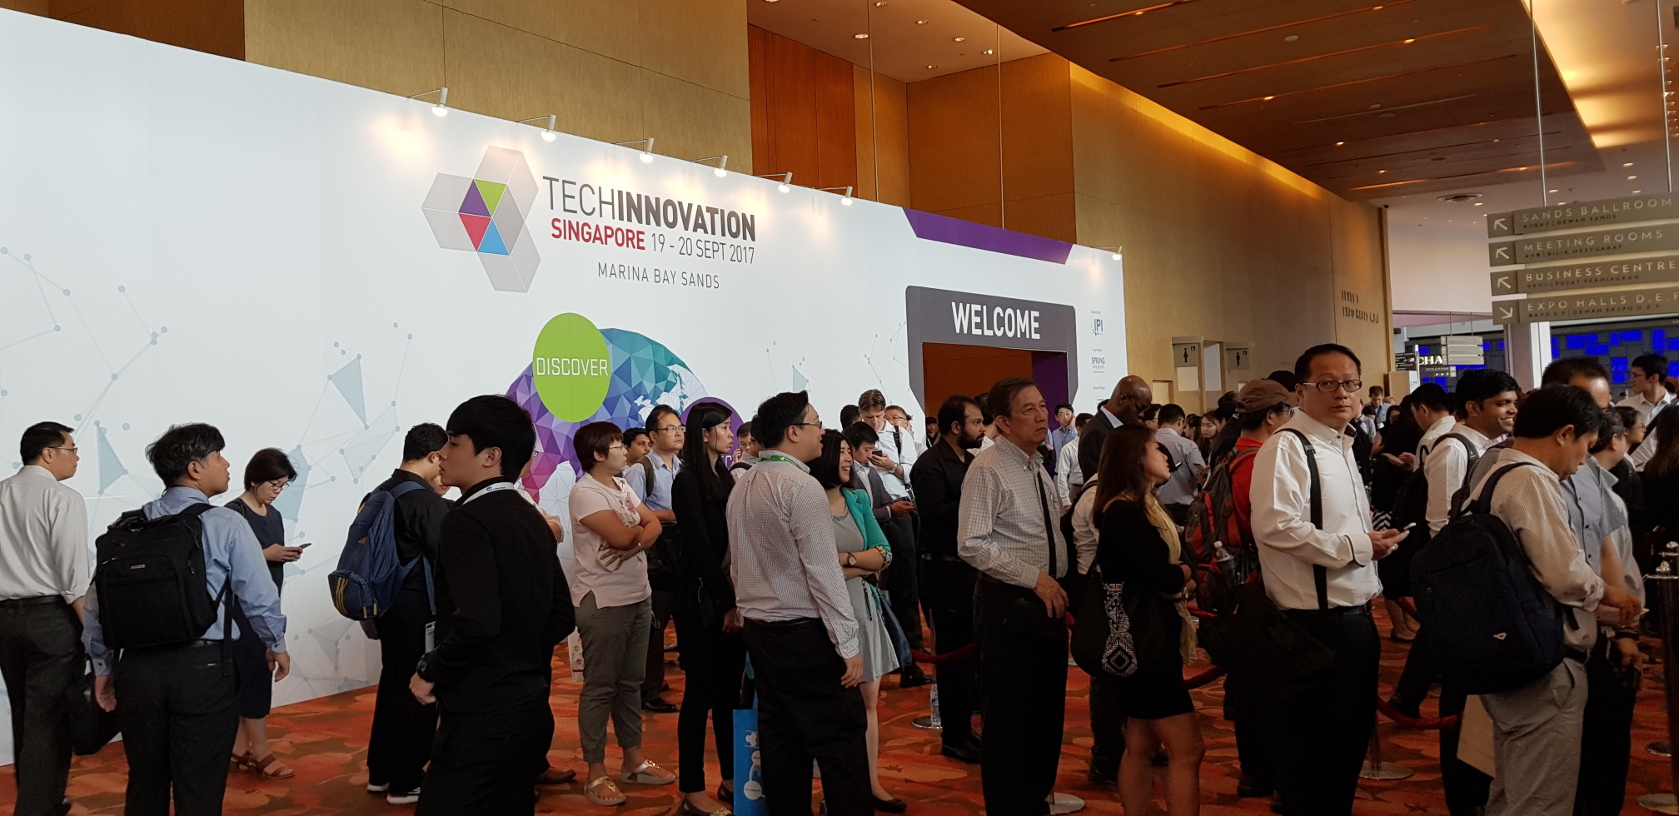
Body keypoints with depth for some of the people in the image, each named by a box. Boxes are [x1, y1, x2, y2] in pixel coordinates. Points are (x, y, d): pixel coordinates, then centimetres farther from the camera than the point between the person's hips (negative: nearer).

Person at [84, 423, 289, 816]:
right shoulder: (225, 524, -8)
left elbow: (97, 599, 7)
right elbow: (259, 595, -5)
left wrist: (103, 666, 18)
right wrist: (277, 645, 12)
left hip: (138, 666, 5)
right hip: (204, 667, -4)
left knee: (144, 783, 18)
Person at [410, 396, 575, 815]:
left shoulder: (468, 520, -15)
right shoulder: (532, 519, 11)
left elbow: (476, 621, -27)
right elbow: (561, 617, 15)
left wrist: (430, 671, -12)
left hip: (482, 717, -9)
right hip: (529, 710, 9)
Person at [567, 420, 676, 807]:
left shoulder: (623, 486, 12)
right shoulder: (585, 492, -14)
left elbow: (654, 525, 3)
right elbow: (621, 536, -23)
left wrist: (635, 544, -17)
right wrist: (639, 529, -1)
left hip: (638, 597, 8)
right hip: (604, 602, -8)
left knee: (631, 683, 15)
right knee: (600, 687, 0)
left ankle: (634, 759, 26)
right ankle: (596, 773, 8)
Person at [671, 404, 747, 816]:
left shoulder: (726, 478, 12)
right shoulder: (688, 481, -9)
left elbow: (735, 540, 9)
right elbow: (701, 547, -14)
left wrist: (738, 599, 1)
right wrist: (726, 602, -14)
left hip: (732, 597, 7)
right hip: (702, 600, -7)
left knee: (730, 689, 10)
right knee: (701, 691, -1)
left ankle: (731, 779, 20)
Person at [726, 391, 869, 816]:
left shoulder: (741, 486, 10)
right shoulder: (802, 487, -15)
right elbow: (823, 573, -18)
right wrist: (848, 645, -15)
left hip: (758, 630, 9)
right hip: (804, 633, -8)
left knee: (780, 739, 13)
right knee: (842, 740, -4)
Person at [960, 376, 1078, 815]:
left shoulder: (1038, 469, 12)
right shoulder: (988, 469, -15)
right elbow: (972, 545, -22)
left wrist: (1061, 583, 8)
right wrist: (1035, 577, -22)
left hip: (1049, 601, 8)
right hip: (1009, 604, -8)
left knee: (1049, 712, 18)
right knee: (1008, 716, 3)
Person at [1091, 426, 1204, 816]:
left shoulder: (1140, 507, 13)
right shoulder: (1125, 512, -18)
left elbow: (1159, 572, 8)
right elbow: (1166, 578, -21)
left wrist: (1173, 577, -12)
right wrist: (1184, 572, -1)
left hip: (1149, 639, 10)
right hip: (1145, 640, -10)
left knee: (1141, 747, 14)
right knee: (1188, 749, -8)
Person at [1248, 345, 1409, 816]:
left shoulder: (1341, 449, 15)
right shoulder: (1287, 447, -16)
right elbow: (1276, 526, -28)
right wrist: (1358, 545, -20)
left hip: (1354, 618, 10)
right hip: (1315, 623, -10)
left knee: (1351, 737, 20)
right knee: (1311, 751, 2)